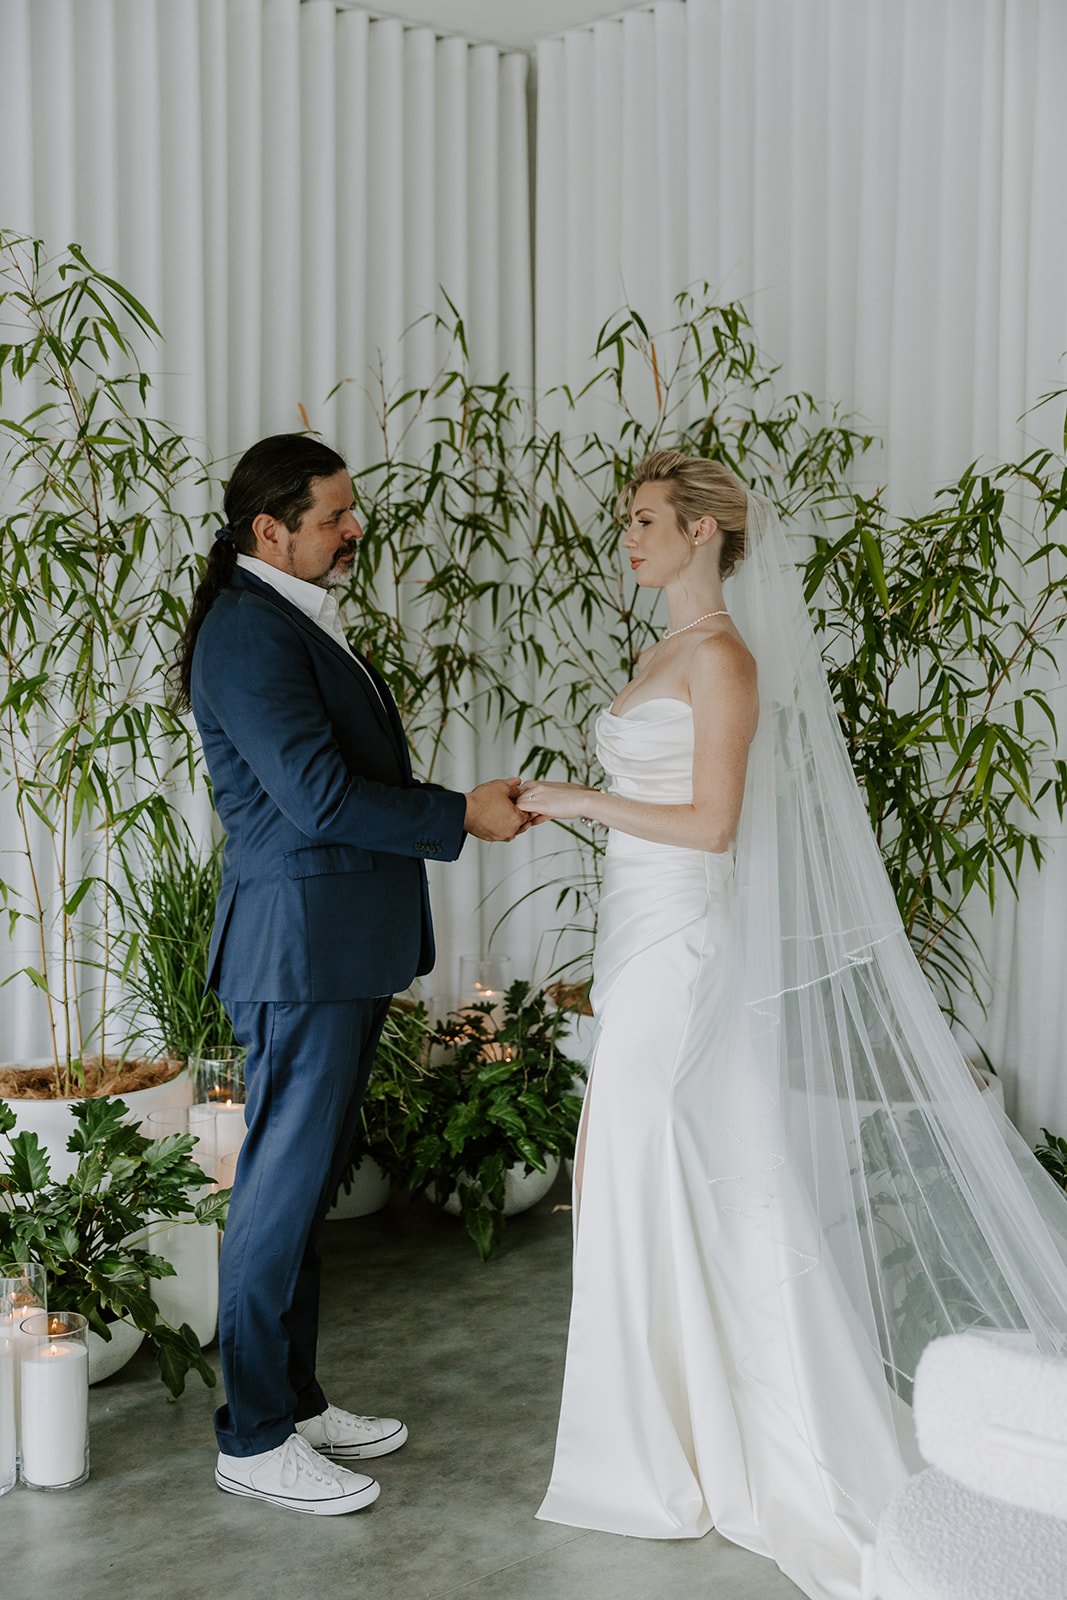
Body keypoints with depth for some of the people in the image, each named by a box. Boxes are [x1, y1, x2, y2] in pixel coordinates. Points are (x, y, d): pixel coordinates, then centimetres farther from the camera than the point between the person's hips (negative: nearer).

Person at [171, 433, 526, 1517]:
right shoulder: (248, 633, -16)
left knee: (307, 1180, 16)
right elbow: (318, 796, -22)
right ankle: (254, 1439, 10)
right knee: (283, 1186, -2)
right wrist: (462, 817, -15)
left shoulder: (297, 620, 16)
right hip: (302, 948, -10)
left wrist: (446, 808, 12)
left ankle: (294, 1399, 28)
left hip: (342, 949, 10)